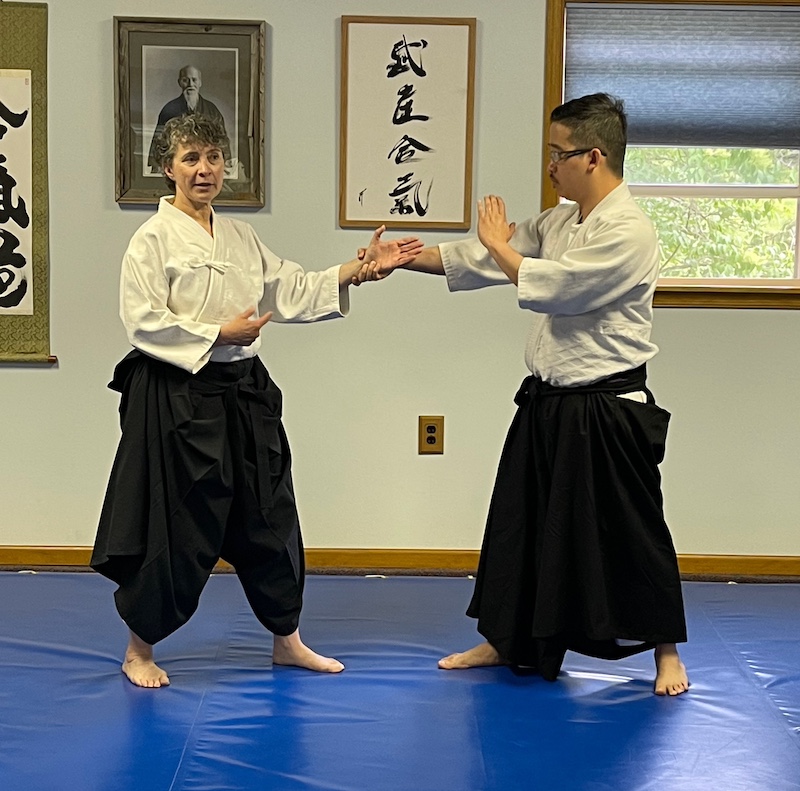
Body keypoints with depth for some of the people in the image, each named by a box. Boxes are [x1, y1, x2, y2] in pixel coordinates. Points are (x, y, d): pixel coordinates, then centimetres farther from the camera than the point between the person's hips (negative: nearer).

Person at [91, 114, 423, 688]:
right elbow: (144, 322, -14)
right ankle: (140, 649, 17)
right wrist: (218, 334, -18)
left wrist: (363, 268, 1)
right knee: (177, 528, -2)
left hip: (243, 393, 7)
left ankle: (286, 639, 27)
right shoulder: (153, 240, -8)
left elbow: (295, 291, 10)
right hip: (178, 397, -6)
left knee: (268, 517, 12)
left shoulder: (242, 238, 12)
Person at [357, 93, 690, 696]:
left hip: (605, 411, -8)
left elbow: (548, 286, -24)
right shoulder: (562, 221, 9)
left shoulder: (628, 232, -20)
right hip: (548, 403, 9)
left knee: (631, 531, 3)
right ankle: (505, 642, 28)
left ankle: (666, 651, 21)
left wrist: (499, 247, -8)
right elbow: (480, 257, 11)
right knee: (521, 521, 14)